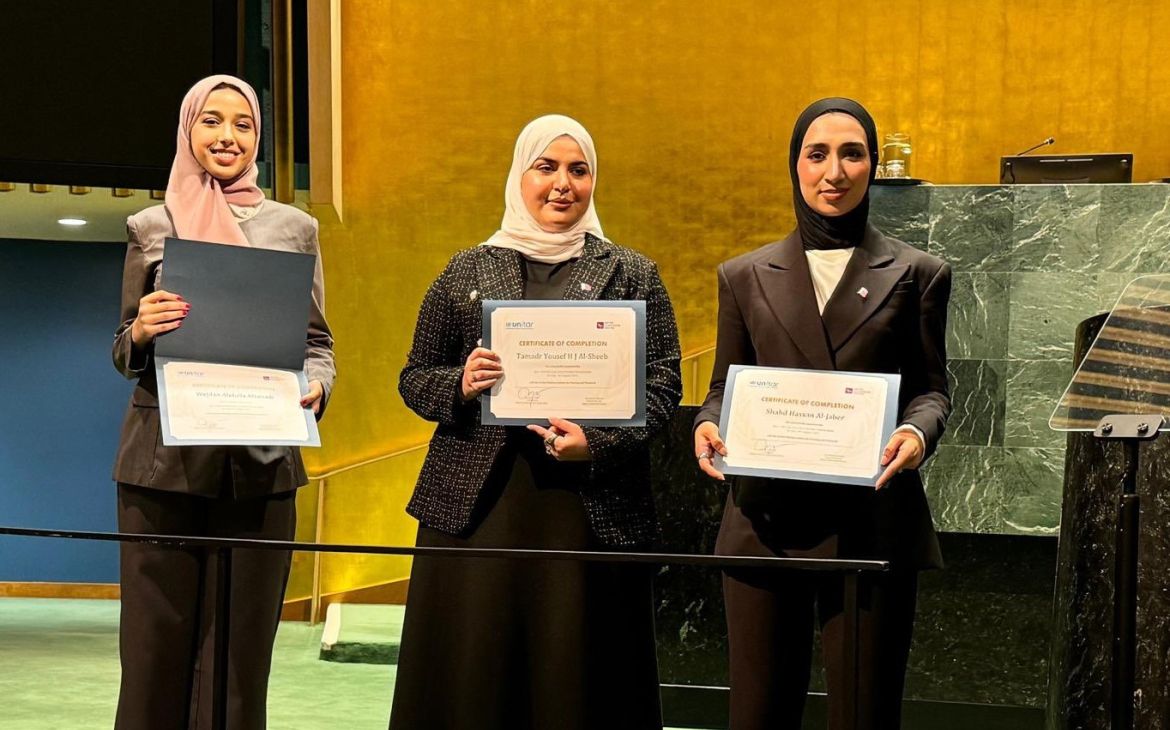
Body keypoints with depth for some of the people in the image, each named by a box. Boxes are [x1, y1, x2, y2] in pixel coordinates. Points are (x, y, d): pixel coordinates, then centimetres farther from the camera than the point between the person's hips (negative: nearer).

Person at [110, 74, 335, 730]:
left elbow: (317, 342, 10)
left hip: (261, 461, 0)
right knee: (156, 646, -1)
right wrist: (141, 332, -11)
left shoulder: (295, 227, 11)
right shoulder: (151, 227, 11)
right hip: (164, 457, 0)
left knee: (241, 653, 1)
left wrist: (314, 386, -11)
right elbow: (124, 351, 12)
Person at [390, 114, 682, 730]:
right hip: (475, 502, 1)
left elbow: (664, 382, 2)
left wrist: (598, 441, -14)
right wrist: (460, 385, -9)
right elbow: (414, 378, 13)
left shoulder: (631, 274, 10)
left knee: (576, 675, -1)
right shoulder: (466, 271, 13)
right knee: (469, 673, -1)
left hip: (591, 509, -1)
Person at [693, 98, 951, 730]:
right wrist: (708, 425, -8)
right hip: (765, 521, 2)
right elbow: (724, 386, 14)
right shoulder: (745, 276, 12)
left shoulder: (915, 275, 8)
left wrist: (917, 431, -15)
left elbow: (931, 388, 7)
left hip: (872, 525, -1)